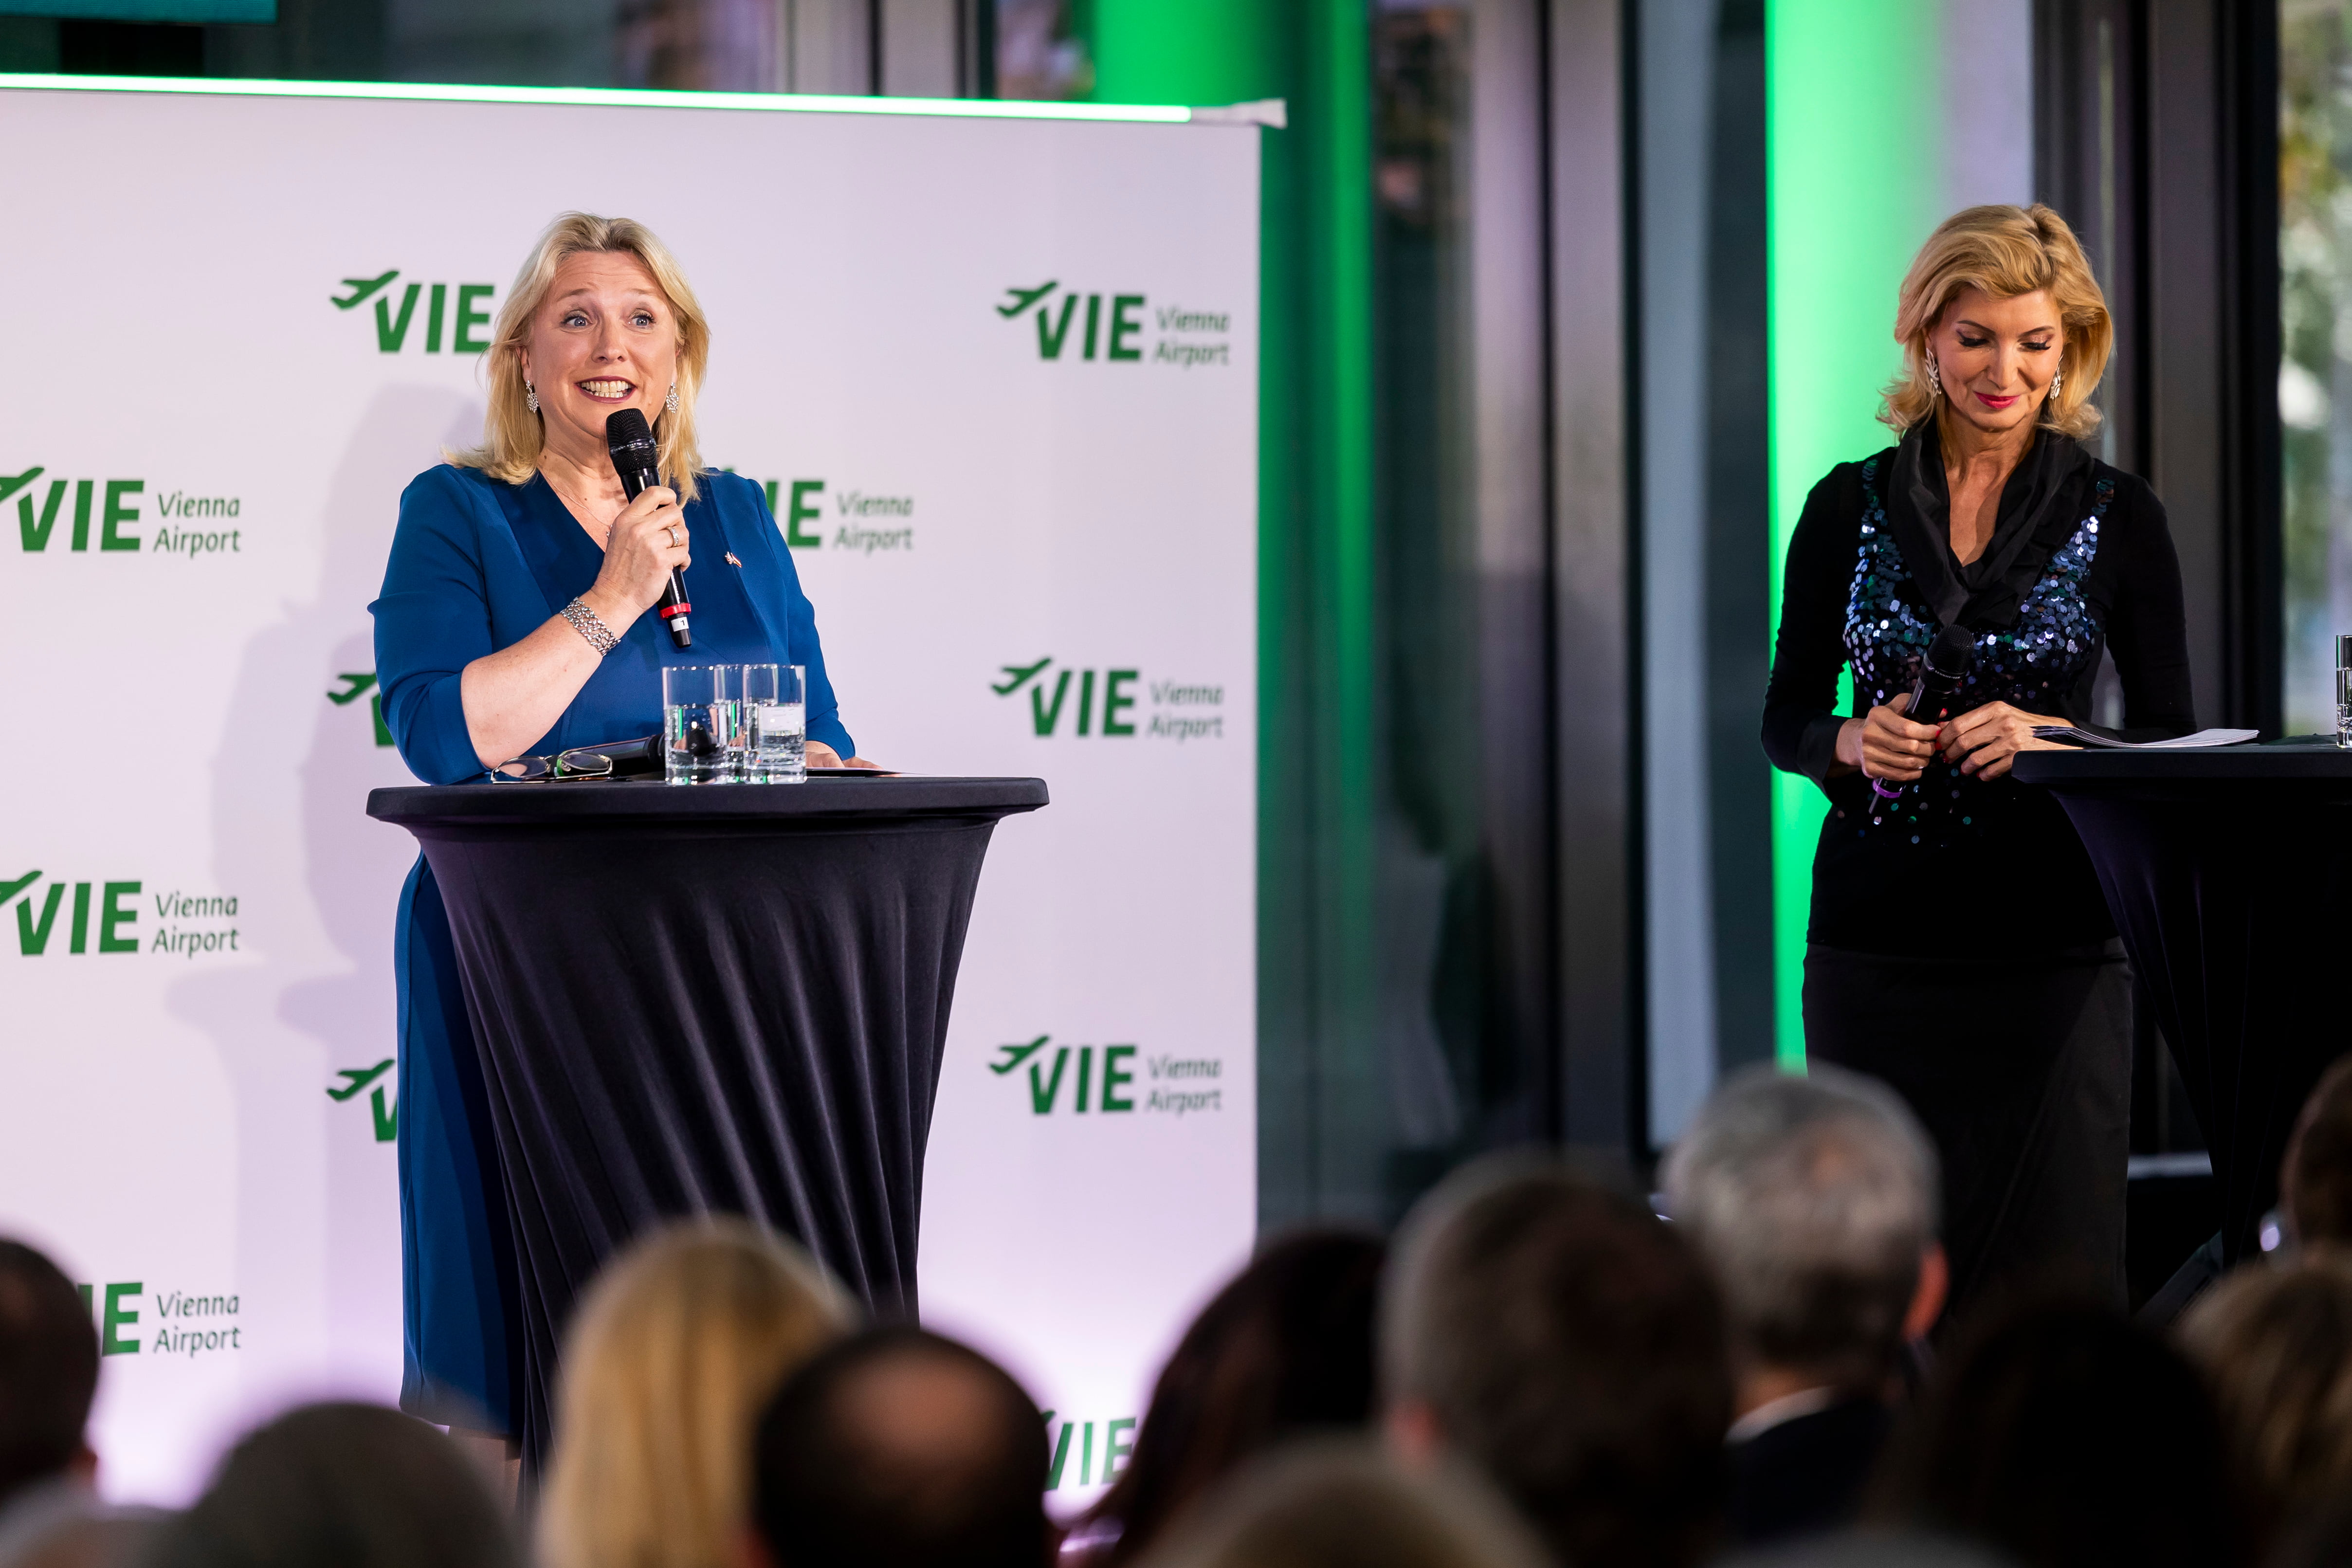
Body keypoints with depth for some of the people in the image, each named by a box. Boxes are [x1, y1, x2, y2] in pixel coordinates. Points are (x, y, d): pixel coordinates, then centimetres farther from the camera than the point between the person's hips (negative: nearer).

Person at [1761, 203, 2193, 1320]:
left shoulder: (2117, 518, 3)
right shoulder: (1849, 507, 7)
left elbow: (2170, 743, 5)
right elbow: (1785, 720, 11)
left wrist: (2048, 739, -14)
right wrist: (1852, 744, -11)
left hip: (2053, 944, -1)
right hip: (1877, 936, 1)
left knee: (2051, 1270, -6)